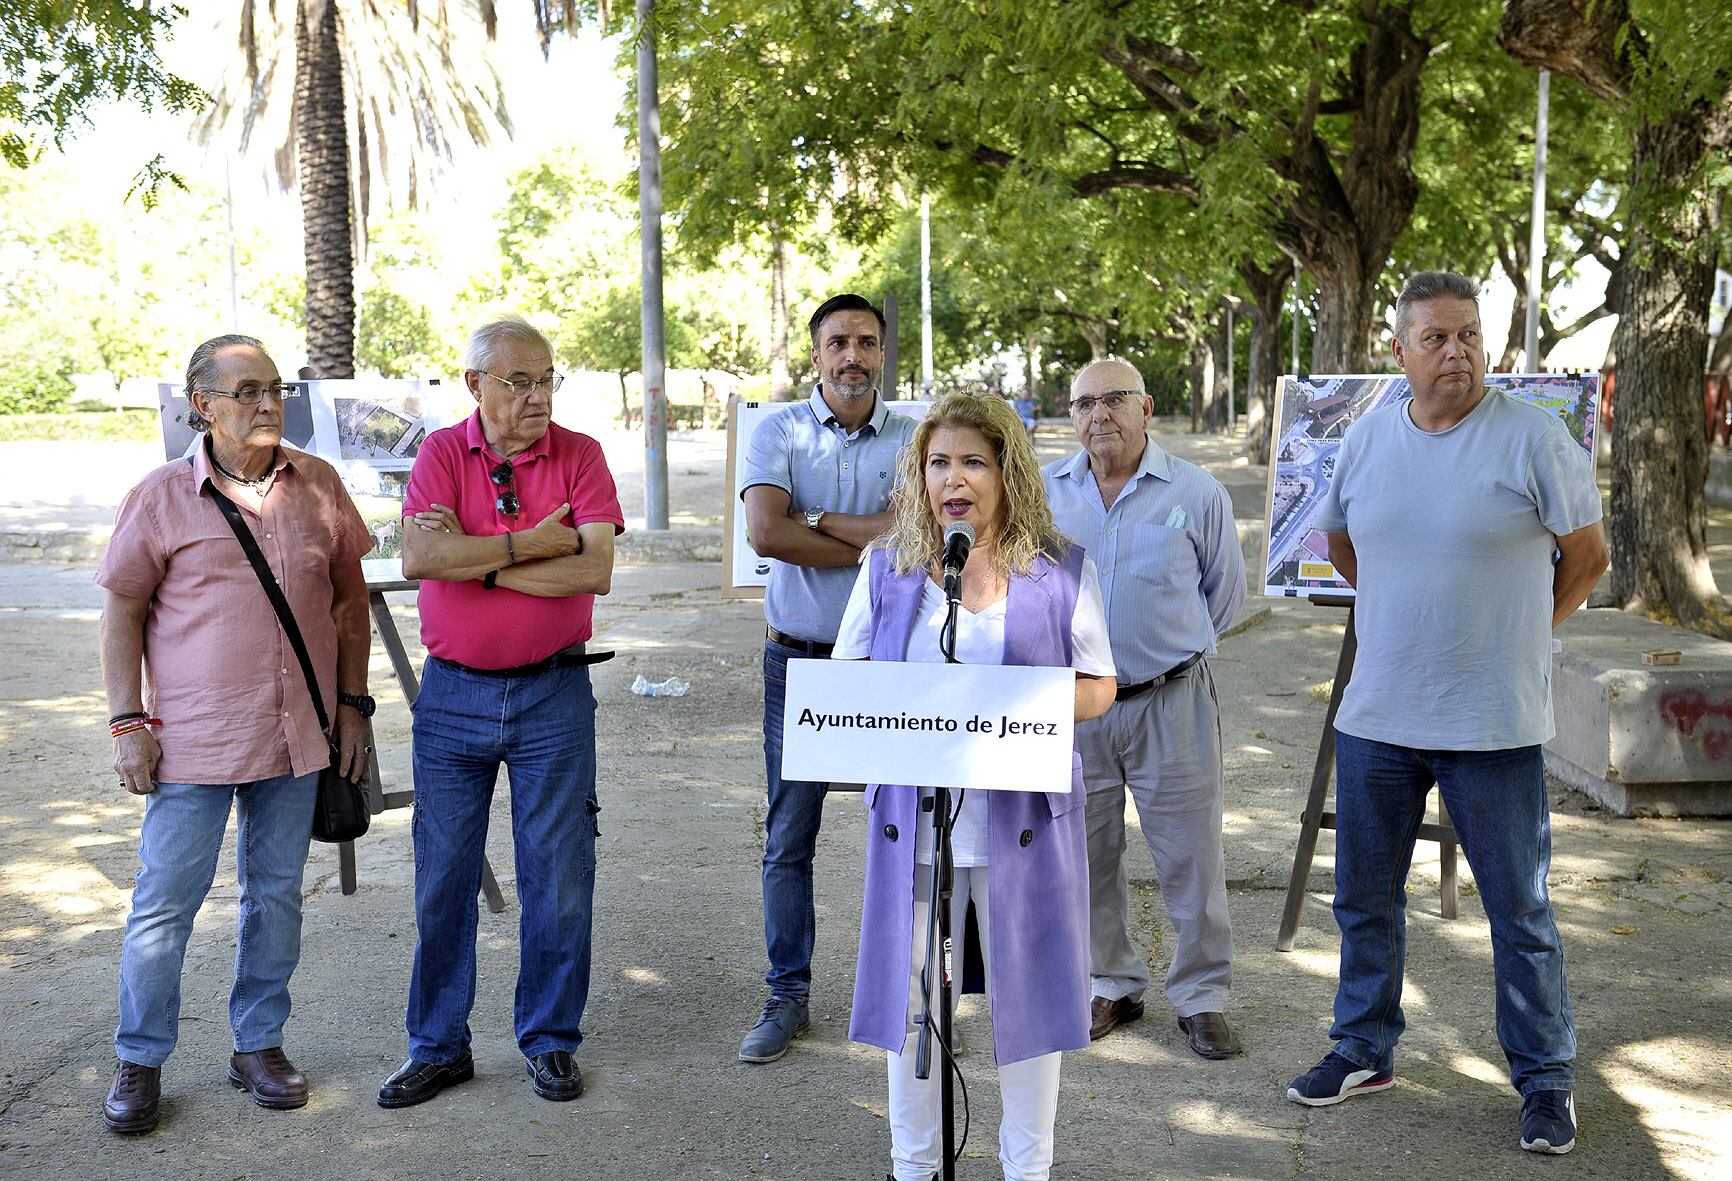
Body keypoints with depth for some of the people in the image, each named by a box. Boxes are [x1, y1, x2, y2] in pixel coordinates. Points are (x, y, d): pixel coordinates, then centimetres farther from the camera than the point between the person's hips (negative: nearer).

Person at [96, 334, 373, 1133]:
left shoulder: (317, 485, 4)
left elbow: (349, 596, 11)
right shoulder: (163, 497, -4)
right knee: (165, 900, 3)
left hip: (297, 735, 3)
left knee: (277, 893, 12)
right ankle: (139, 1062, 19)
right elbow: (121, 612, 0)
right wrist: (128, 722, -6)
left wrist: (353, 703, 7)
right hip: (192, 738, -3)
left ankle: (259, 1045, 27)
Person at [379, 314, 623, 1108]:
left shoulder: (579, 455, -2)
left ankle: (550, 1041, 23)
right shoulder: (441, 454, 0)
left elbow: (594, 571, -15)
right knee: (443, 878, 8)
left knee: (558, 879, 6)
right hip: (453, 694, 1)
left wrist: (476, 558, -14)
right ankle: (438, 1045, 23)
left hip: (553, 693, -1)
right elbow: (420, 557, -17)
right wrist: (533, 543, -16)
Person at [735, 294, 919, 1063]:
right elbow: (764, 532, -17)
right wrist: (875, 541, -13)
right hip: (799, 660, 0)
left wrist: (816, 520, -15)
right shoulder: (780, 433, 0)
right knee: (788, 839, 6)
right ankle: (787, 995, 19)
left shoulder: (912, 439, 2)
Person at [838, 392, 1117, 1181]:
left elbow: (1097, 689, 2)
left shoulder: (1062, 571, 1)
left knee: (1028, 991, 8)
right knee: (911, 995, 9)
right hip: (914, 819, 2)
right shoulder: (888, 568, 6)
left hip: (1023, 819, -1)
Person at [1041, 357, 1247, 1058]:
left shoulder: (1197, 493, -2)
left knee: (1191, 856, 2)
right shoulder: (1044, 493, 3)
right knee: (1087, 855, 11)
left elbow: (1225, 593, 10)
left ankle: (1202, 997, 17)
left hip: (1169, 703, -2)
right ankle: (1111, 986, 27)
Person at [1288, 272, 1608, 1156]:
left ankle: (1545, 1081, 22)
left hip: (1493, 726, -4)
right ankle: (1364, 1051, 32)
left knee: (1519, 912, 7)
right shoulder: (1367, 439, 4)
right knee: (1364, 898, 15)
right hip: (1376, 717, 5)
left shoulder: (1532, 437, -9)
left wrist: (1517, 640, 7)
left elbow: (1587, 556, 0)